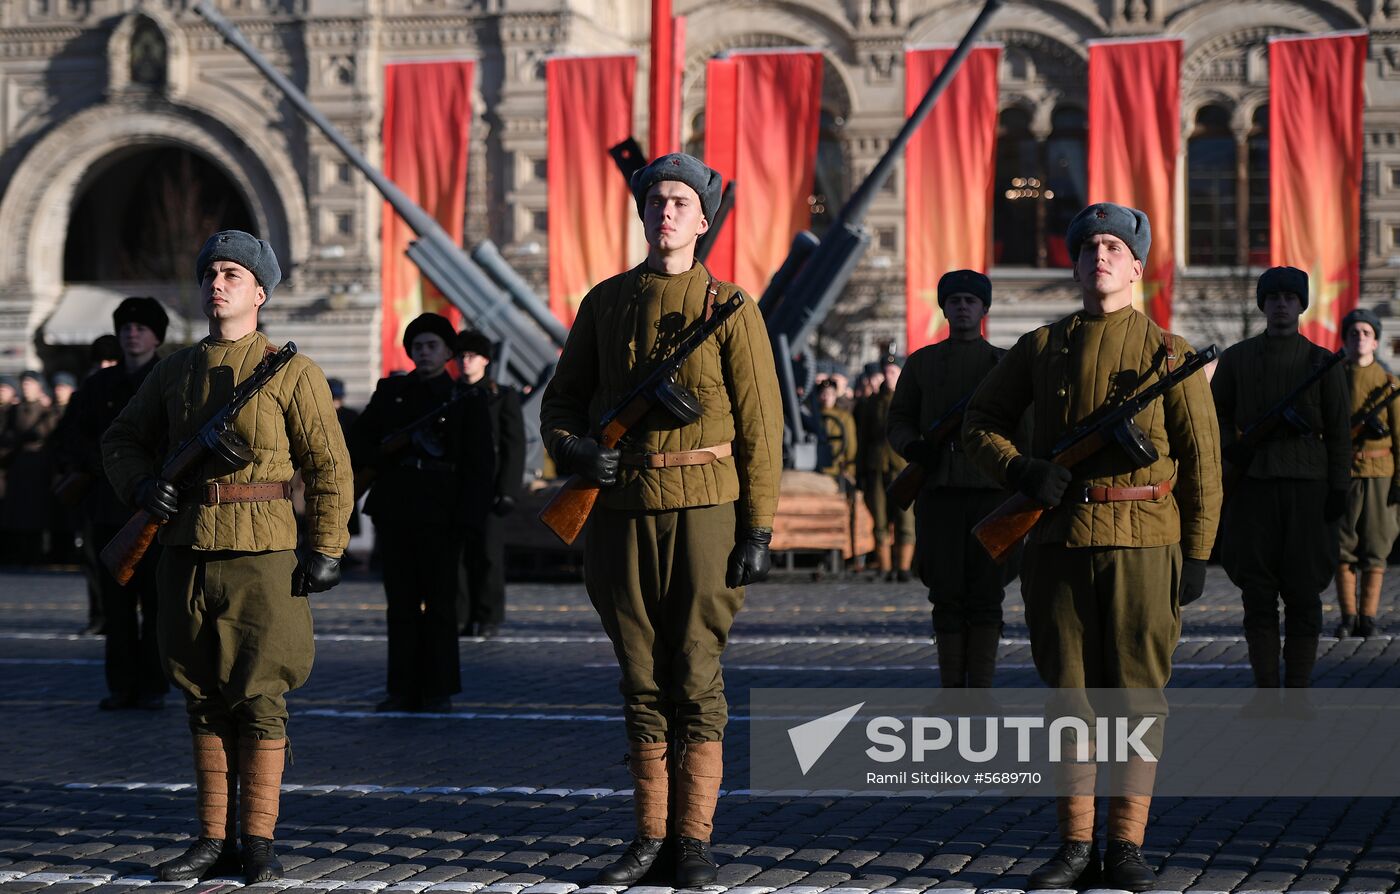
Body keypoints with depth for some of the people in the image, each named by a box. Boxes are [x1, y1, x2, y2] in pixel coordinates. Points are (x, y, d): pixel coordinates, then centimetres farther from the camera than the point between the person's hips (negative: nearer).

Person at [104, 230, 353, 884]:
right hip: (188, 552, 4)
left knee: (260, 699, -3)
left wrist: (324, 550, -8)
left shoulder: (292, 372, -1)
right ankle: (214, 840, 14)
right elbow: (122, 439, 20)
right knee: (204, 698, 8)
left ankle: (259, 842, 4)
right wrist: (142, 486, -1)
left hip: (262, 554, -4)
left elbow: (330, 468, -1)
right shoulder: (175, 371, 12)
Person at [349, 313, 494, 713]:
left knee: (439, 602, -2)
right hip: (394, 509, 3)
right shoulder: (390, 392, 14)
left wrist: (466, 514, -11)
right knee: (401, 601, 4)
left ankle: (439, 690, 4)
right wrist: (384, 451, -7)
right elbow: (358, 443, 14)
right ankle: (403, 689, 8)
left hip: (440, 512, -3)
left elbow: (479, 463, 0)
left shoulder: (468, 399, 6)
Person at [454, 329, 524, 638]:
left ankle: (488, 618, 3)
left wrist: (508, 491, -10)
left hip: (488, 489, -3)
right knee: (455, 554, -1)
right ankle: (459, 616, 4)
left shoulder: (503, 397, 4)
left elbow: (514, 447, -1)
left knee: (488, 553, -2)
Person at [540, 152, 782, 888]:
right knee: (642, 680, 7)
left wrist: (758, 528, -7)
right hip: (624, 508, 3)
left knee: (696, 677, -2)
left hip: (705, 507, -3)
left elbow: (760, 426, -2)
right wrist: (576, 452, -8)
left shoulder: (729, 308, -1)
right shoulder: (604, 303, 9)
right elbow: (562, 400, 15)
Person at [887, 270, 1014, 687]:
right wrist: (912, 448, -11)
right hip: (938, 492, 0)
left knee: (986, 597, -2)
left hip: (991, 491, 0)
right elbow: (898, 420, 11)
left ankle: (981, 691, 1)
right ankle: (951, 690, 6)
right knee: (947, 596, 0)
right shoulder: (921, 363, 12)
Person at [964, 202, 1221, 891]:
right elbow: (979, 422, 13)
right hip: (1059, 542, 2)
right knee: (1068, 691, 4)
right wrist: (1021, 470, -6)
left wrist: (1197, 552, -1)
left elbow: (1202, 460, 3)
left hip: (1145, 543, -2)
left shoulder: (1167, 353, 4)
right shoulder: (1039, 348, 10)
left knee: (1137, 691, 0)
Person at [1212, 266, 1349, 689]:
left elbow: (1339, 431, 5)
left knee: (1303, 595, -1)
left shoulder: (1323, 363, 6)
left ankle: (1298, 696, 5)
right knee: (1257, 595, 0)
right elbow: (1217, 414, 14)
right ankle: (1265, 691, 6)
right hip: (1253, 488, 1)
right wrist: (1226, 456, -1)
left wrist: (1338, 489, -2)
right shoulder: (1236, 359, 9)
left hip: (1307, 489, -1)